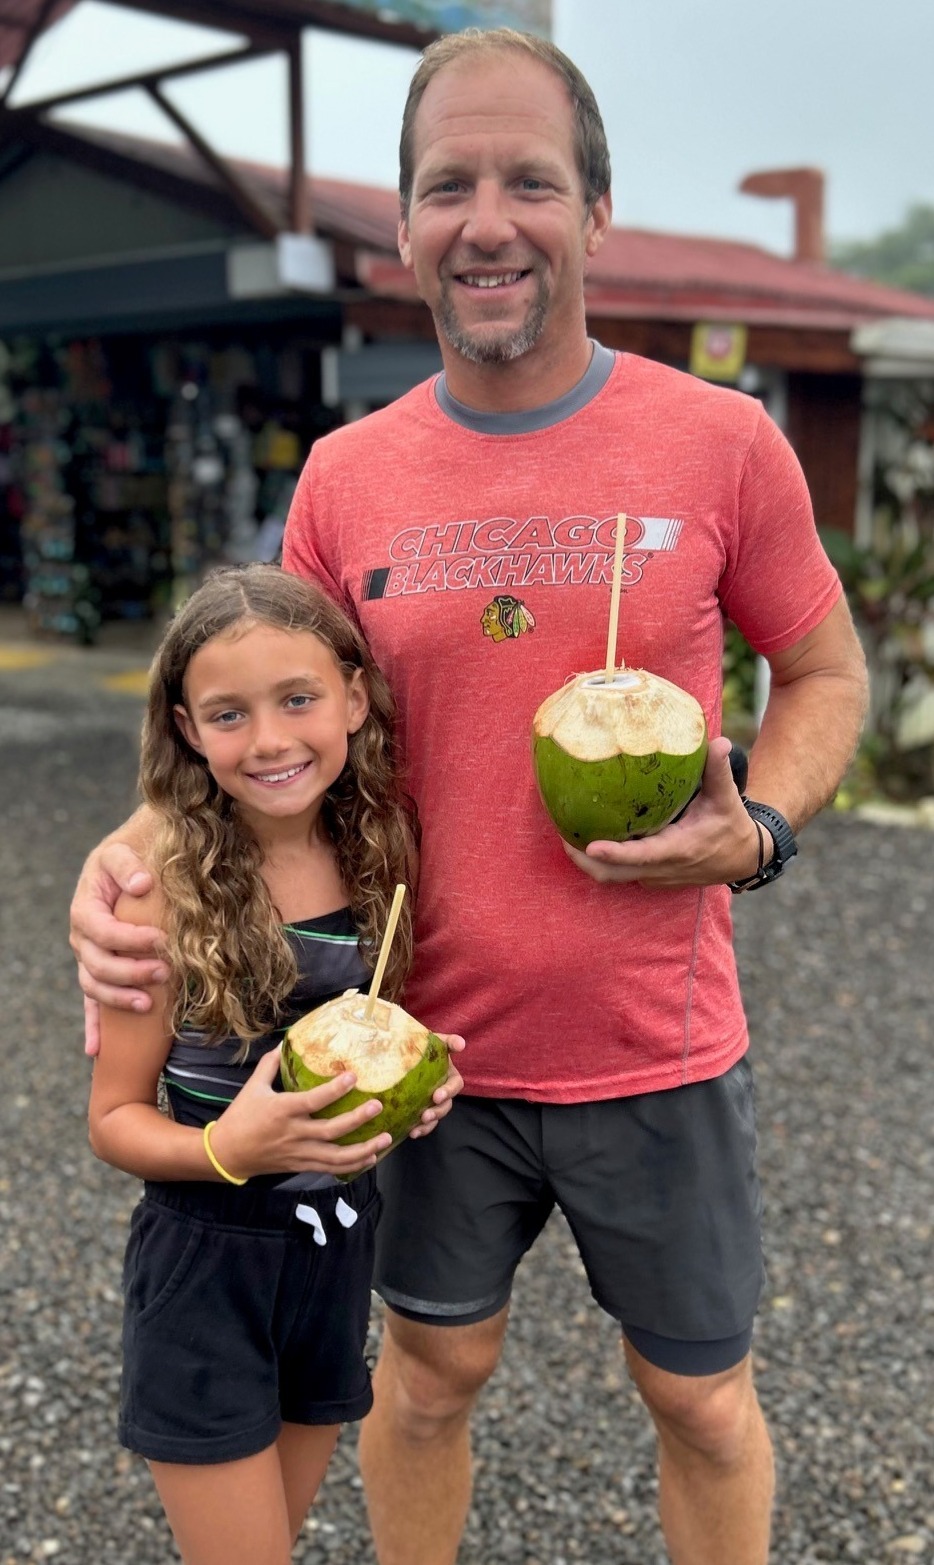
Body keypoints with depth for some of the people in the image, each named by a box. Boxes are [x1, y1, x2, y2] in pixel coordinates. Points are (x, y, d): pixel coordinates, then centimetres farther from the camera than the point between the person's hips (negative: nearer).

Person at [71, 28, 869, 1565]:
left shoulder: (721, 441, -8)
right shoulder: (345, 476, -2)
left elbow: (826, 674, 4)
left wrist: (755, 833, -15)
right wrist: (132, 852, -12)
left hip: (654, 1050, -1)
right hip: (431, 1042, 2)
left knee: (702, 1401, 18)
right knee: (429, 1376, 22)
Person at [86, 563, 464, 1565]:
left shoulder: (381, 863, -5)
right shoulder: (169, 891, -17)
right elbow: (114, 1118, -11)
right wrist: (227, 1149, -29)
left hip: (341, 1250, 5)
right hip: (205, 1267, -4)